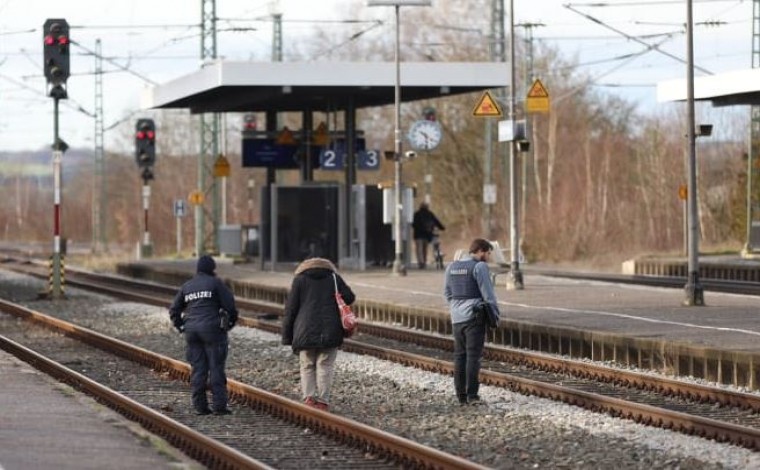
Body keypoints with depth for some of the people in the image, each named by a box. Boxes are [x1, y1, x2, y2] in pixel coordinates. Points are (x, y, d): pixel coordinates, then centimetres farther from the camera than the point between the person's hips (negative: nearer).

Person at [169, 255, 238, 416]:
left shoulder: (186, 286, 14)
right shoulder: (215, 283, -3)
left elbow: (174, 310, 16)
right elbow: (229, 305, -7)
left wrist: (181, 327, 19)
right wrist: (231, 321, 8)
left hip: (192, 330, 5)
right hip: (212, 329, -5)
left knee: (197, 369, 7)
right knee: (216, 368, -2)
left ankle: (200, 406, 5)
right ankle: (219, 405, -6)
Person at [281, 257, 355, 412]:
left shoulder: (300, 279, 8)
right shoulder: (334, 278, 9)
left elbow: (290, 309, 4)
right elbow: (350, 298, 3)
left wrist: (287, 336, 7)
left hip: (306, 331, 0)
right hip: (330, 332, 0)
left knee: (307, 367, 9)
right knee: (325, 366, 4)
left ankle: (309, 397, -6)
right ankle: (323, 401, -2)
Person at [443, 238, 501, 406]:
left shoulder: (452, 267, 12)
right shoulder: (479, 267, -9)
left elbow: (448, 293, 16)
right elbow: (487, 293, -11)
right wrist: (495, 315, -4)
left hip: (457, 318, 6)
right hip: (475, 317, -6)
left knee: (460, 356, 9)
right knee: (473, 356, -7)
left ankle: (461, 395, 8)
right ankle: (472, 395, -13)